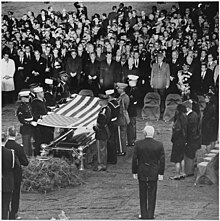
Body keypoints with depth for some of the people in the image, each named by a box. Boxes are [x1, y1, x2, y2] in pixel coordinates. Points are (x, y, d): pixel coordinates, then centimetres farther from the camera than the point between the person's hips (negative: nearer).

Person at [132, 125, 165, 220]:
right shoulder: (159, 145, -7)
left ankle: (144, 215, 14)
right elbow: (162, 160, -4)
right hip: (154, 173, 0)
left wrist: (134, 172, 4)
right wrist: (161, 173, 3)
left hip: (141, 173, 0)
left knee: (143, 195, 11)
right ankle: (150, 215, 11)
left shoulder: (138, 144, -8)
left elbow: (134, 159, -4)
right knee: (152, 195, 9)